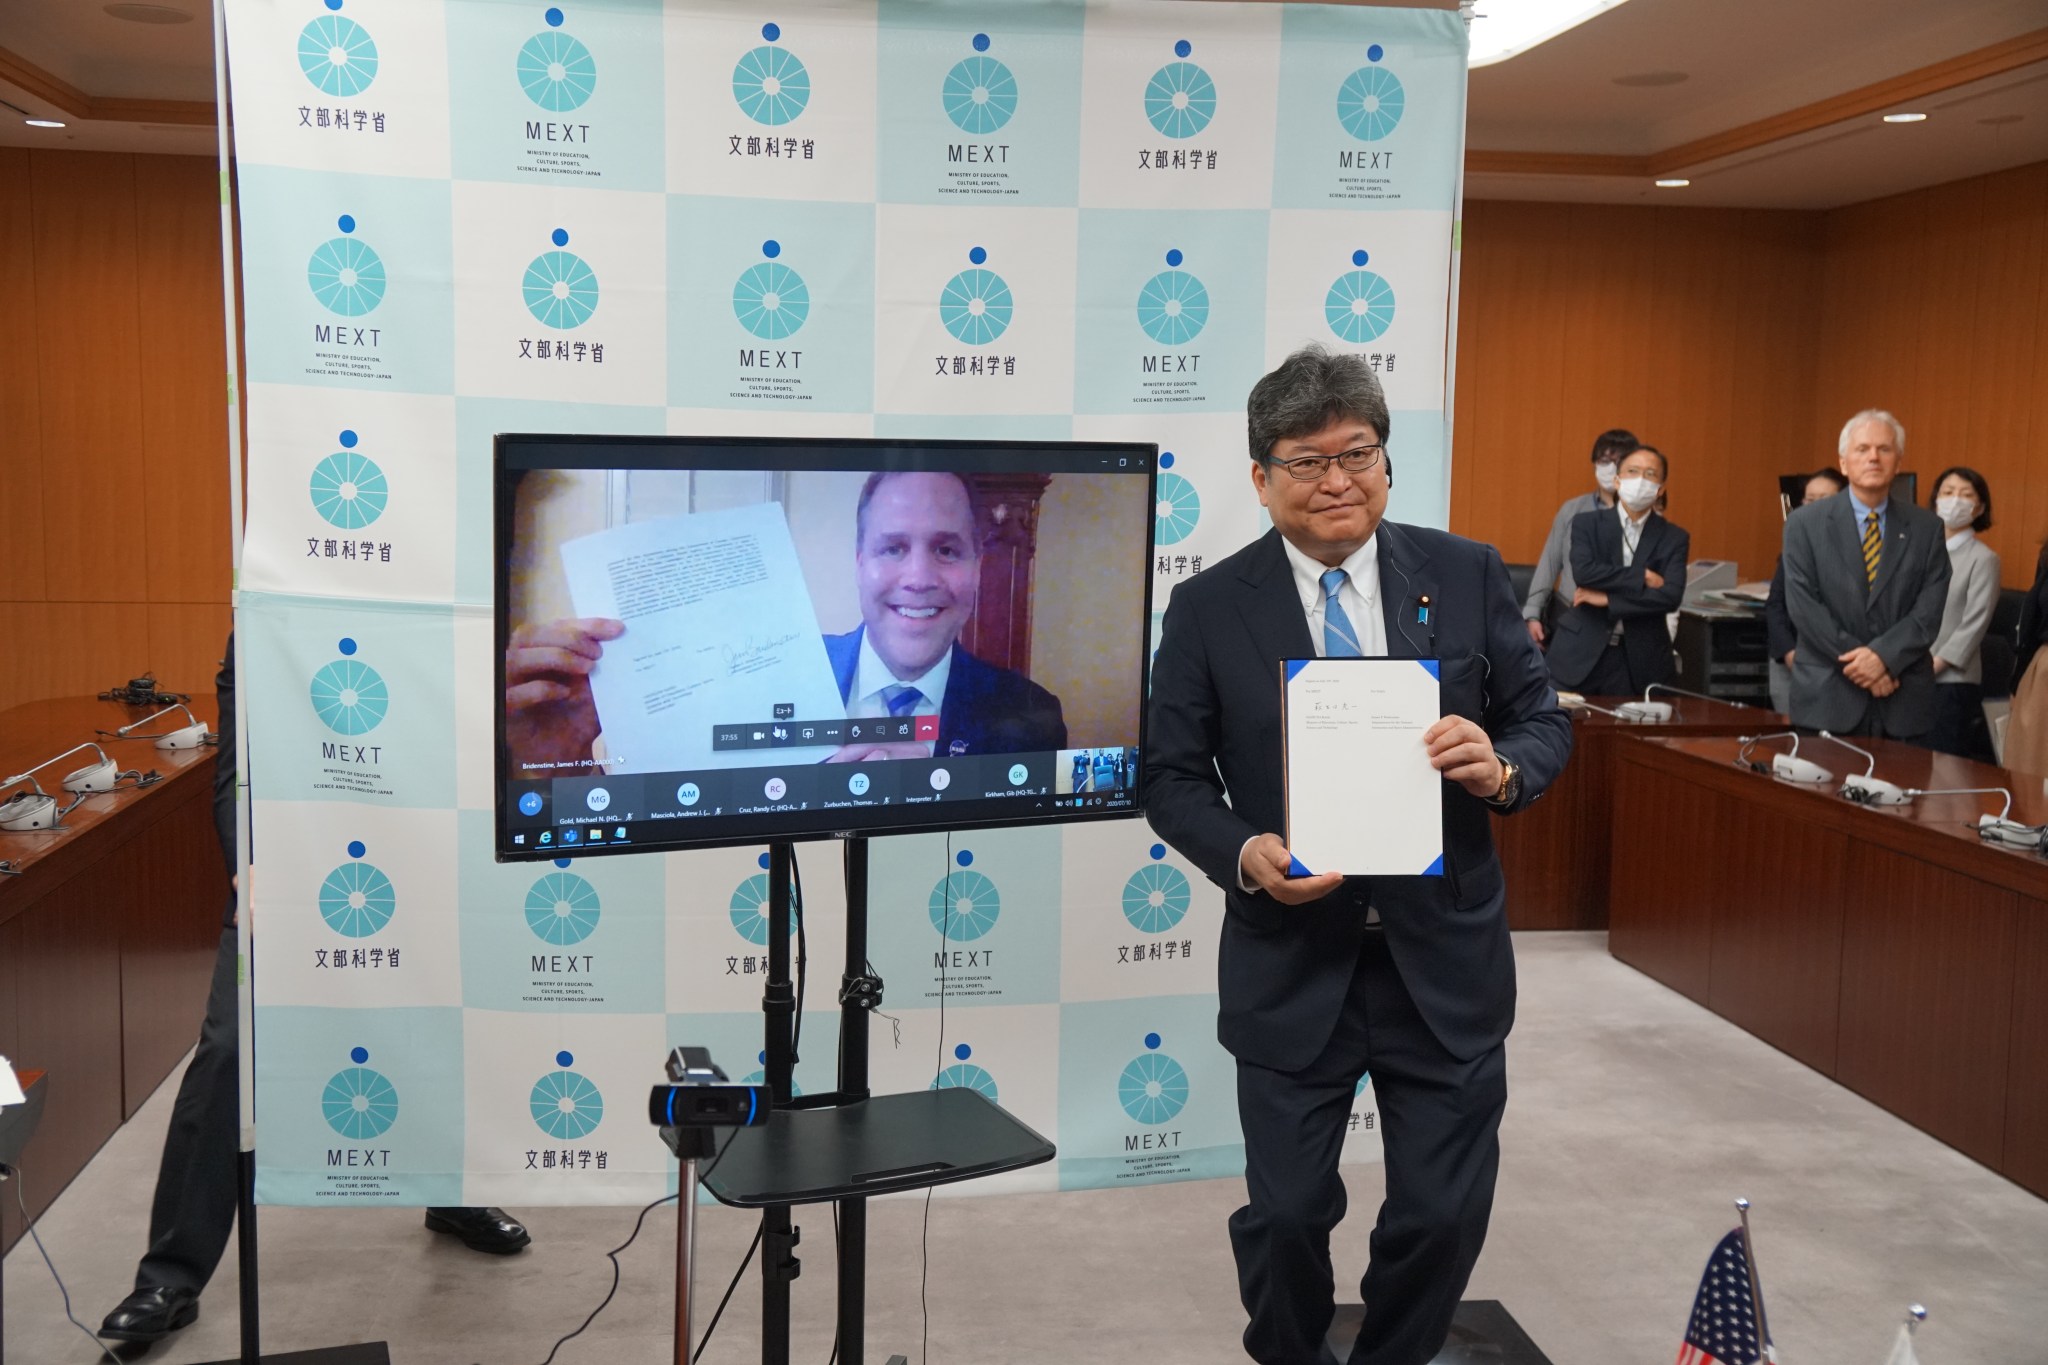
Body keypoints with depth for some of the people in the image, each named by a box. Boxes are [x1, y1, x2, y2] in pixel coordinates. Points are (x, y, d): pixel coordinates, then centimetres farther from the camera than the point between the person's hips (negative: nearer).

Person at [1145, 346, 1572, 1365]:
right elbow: (1173, 778, -1)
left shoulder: (1467, 575, 0)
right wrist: (1243, 853, -20)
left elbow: (1544, 720, 5)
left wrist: (1503, 770, -18)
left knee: (1445, 1215, 10)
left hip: (1445, 960, 2)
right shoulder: (1209, 609, -4)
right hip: (1292, 965, -1)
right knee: (1286, 1215, 9)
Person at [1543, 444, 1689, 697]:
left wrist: (1608, 599, -12)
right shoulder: (1587, 523, 4)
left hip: (1641, 659, 0)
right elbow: (1583, 572, -13)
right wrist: (1642, 578, -14)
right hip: (1582, 652, 0)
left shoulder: (1674, 538, 5)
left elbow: (1671, 596, -9)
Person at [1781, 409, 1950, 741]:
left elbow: (1930, 610, -1)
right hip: (1827, 700, -2)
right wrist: (1859, 662, -14)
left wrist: (1884, 656, -17)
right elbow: (1803, 605, -7)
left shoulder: (1926, 527, 7)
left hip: (1903, 702, 2)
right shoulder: (1805, 524, 2)